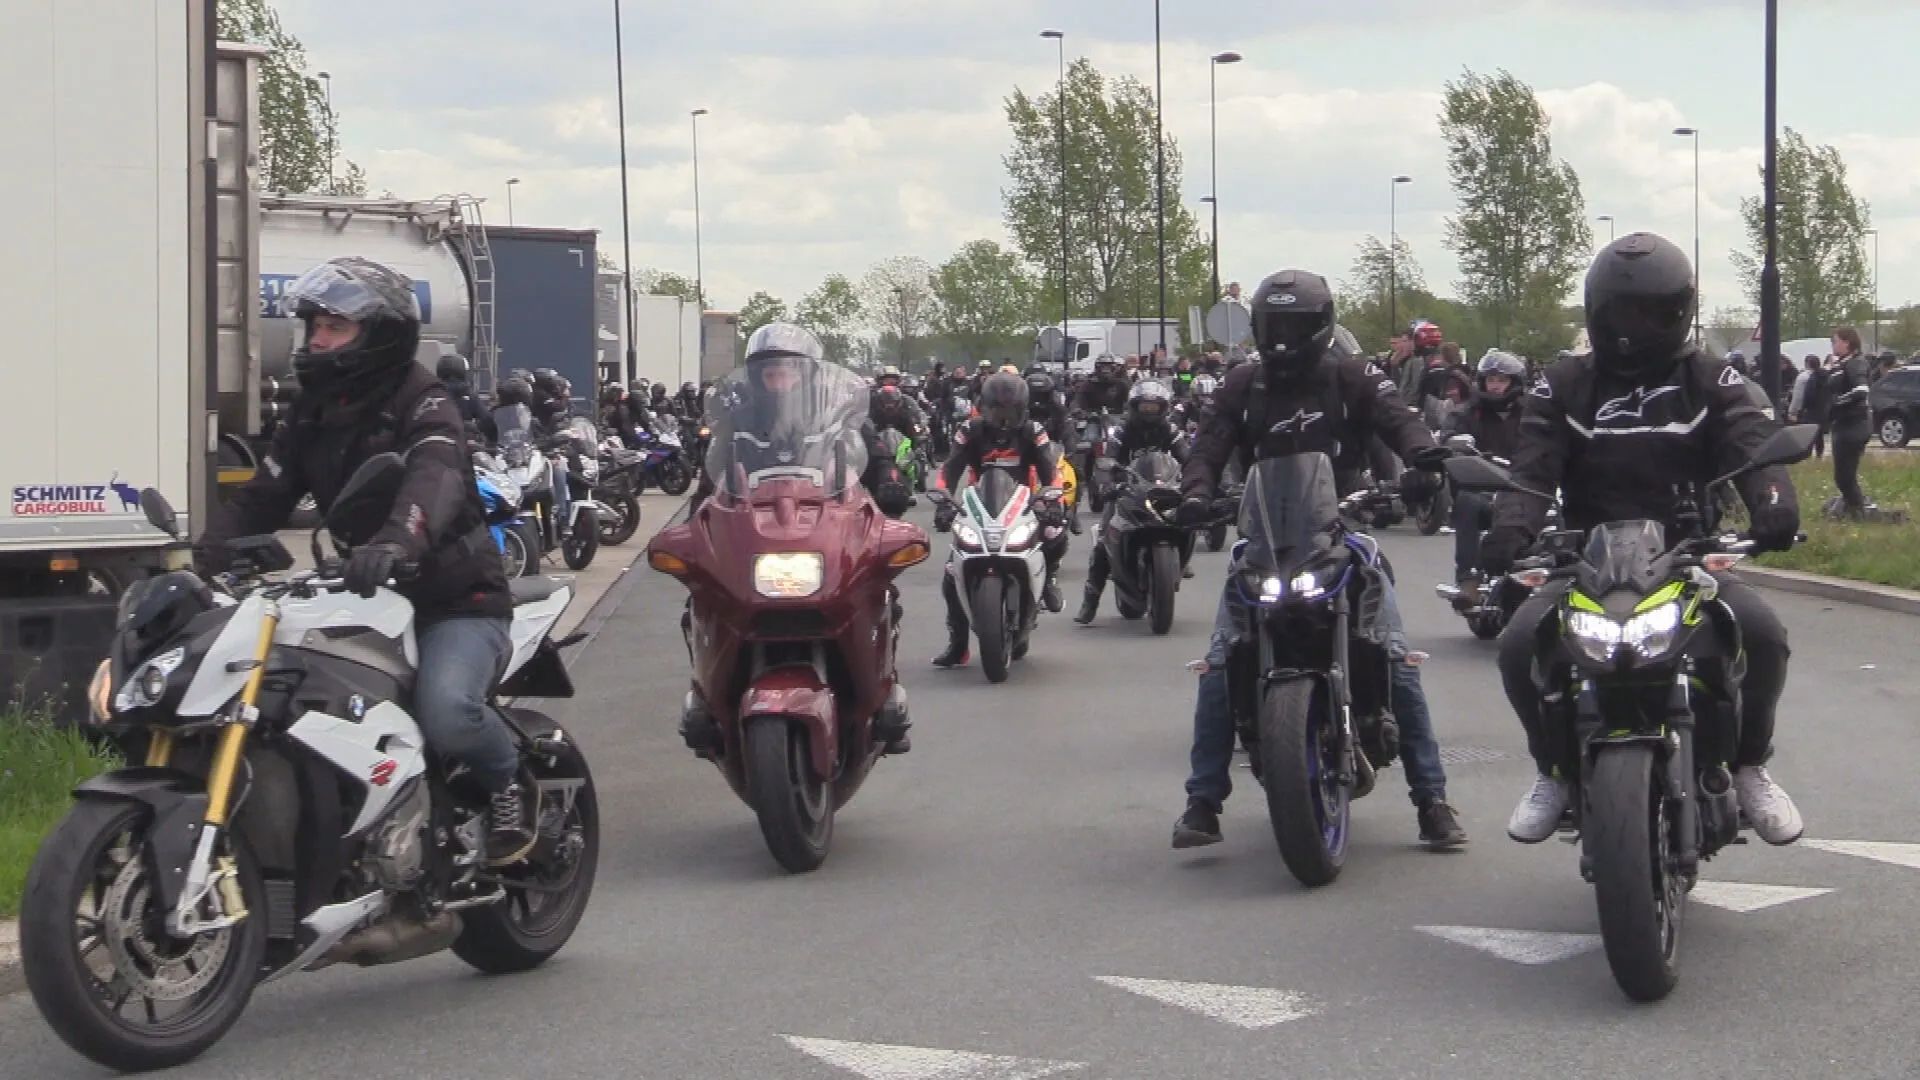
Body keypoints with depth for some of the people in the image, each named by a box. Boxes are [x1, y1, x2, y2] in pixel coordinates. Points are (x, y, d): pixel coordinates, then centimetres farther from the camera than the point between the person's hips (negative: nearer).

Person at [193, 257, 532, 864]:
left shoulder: (423, 403, -11)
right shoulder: (315, 414, 14)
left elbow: (434, 479, -32)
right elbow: (263, 495, 7)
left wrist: (396, 541, -54)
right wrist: (207, 556, -12)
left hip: (454, 602, -7)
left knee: (444, 711, -33)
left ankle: (506, 780, -1)